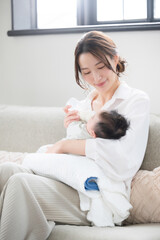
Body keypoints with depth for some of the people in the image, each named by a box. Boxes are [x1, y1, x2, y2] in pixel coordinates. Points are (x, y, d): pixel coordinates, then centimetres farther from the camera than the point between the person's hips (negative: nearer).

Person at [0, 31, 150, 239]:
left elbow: (125, 161, -16)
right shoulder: (85, 104, 22)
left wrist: (65, 145, -9)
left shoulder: (136, 101, 1)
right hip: (70, 186, 6)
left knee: (19, 183, -29)